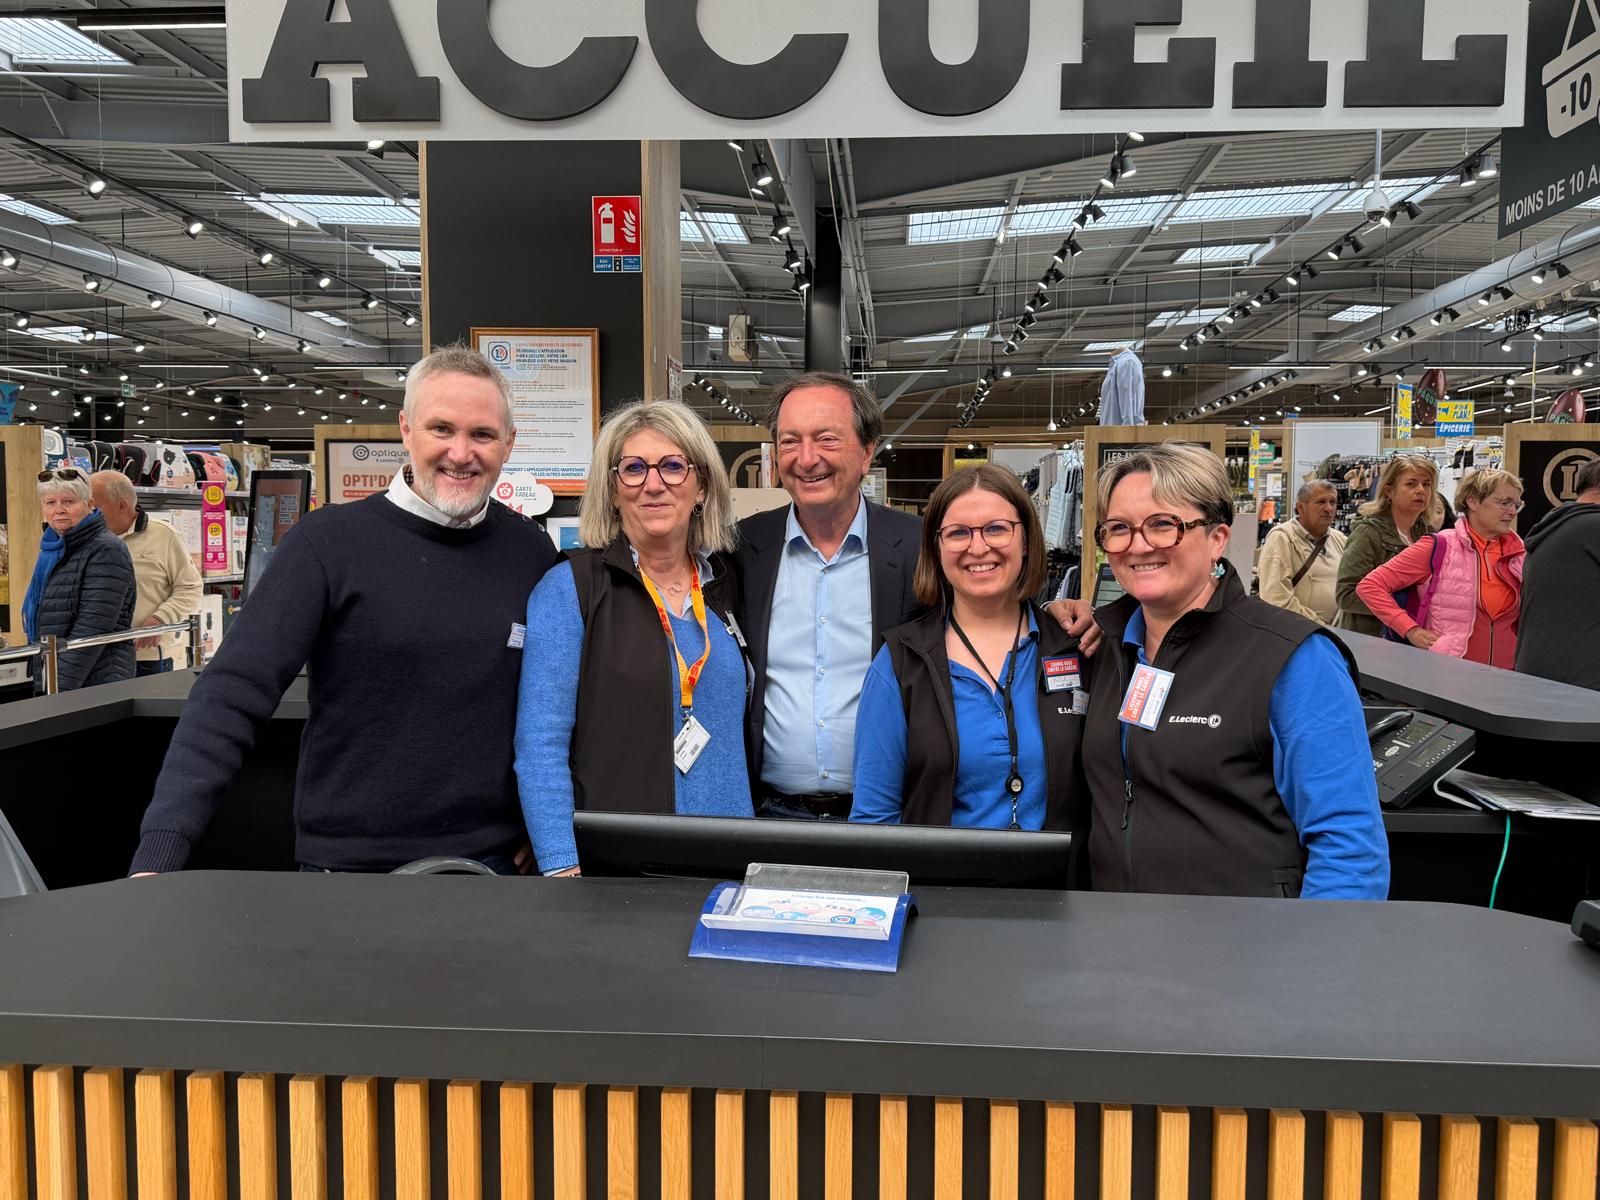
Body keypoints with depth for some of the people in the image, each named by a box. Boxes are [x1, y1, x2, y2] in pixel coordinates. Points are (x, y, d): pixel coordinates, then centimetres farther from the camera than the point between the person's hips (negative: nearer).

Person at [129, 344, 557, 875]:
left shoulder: (531, 552, 0)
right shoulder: (330, 541, -9)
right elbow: (233, 693, -14)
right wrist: (159, 854, -22)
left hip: (490, 861, 3)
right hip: (347, 867, -2)